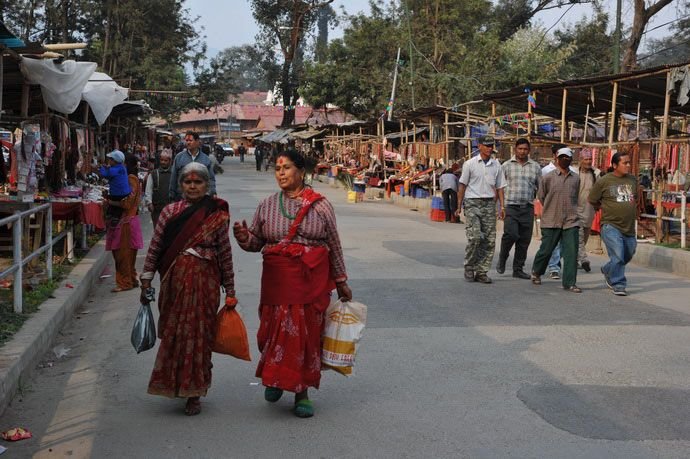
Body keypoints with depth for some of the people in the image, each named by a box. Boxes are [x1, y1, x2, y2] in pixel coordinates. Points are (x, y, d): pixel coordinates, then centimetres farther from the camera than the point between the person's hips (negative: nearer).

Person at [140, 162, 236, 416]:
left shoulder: (218, 215, 1)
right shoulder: (170, 211, 5)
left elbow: (225, 254, 3)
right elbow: (155, 247, 6)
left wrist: (230, 290, 4)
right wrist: (146, 281, 3)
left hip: (204, 282, -2)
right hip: (174, 281, 2)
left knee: (198, 335, 1)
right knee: (173, 334, 8)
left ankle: (194, 394, 12)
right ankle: (176, 385, 27)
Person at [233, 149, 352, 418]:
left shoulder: (320, 205, 3)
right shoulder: (267, 206, 7)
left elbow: (334, 244, 8)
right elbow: (256, 242, 11)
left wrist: (341, 281, 11)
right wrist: (243, 237, -12)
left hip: (313, 279, -1)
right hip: (278, 279, 1)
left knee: (308, 333, 2)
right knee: (276, 328, -1)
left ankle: (302, 392, 16)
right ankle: (274, 378, 28)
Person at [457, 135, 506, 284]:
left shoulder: (496, 165, 10)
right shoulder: (470, 164, 0)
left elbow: (499, 187, 13)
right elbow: (462, 185, 3)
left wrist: (502, 206, 5)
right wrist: (459, 206, 0)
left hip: (489, 204, 4)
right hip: (472, 203, -4)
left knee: (489, 240, 0)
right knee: (475, 237, -14)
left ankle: (481, 271, 7)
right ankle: (469, 268, 4)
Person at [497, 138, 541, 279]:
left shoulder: (535, 167, 11)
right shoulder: (506, 165, 5)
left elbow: (540, 187, 17)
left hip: (528, 208, 3)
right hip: (511, 206, -3)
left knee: (525, 240, 4)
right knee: (511, 234, -18)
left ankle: (518, 269, 14)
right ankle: (502, 259, 8)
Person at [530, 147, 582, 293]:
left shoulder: (576, 178, 7)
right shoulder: (548, 177, -2)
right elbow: (541, 196, 9)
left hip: (571, 221, 2)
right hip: (551, 221, -2)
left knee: (571, 252, -5)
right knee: (546, 250, 6)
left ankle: (570, 283, 1)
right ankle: (536, 272, 32)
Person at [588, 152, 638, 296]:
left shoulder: (633, 180, 8)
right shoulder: (604, 181, -7)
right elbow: (592, 200, 2)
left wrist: (630, 208, 15)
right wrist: (607, 209, 7)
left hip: (629, 227, 6)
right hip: (611, 226, -6)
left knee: (627, 256, 18)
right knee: (618, 257, -14)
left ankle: (607, 271, 42)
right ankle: (618, 285, -1)